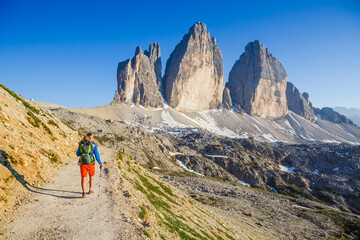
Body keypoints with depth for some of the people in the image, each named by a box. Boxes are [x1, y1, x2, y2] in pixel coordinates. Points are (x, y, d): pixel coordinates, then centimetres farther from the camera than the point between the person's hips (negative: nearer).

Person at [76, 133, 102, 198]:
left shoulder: (81, 144, 4)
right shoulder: (93, 145, -5)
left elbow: (77, 154, 14)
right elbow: (97, 156, -4)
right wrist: (100, 164, 8)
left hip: (82, 163, 2)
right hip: (90, 163, -1)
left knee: (83, 178, 5)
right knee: (91, 176, 21)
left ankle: (83, 193, -11)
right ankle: (90, 190, 29)